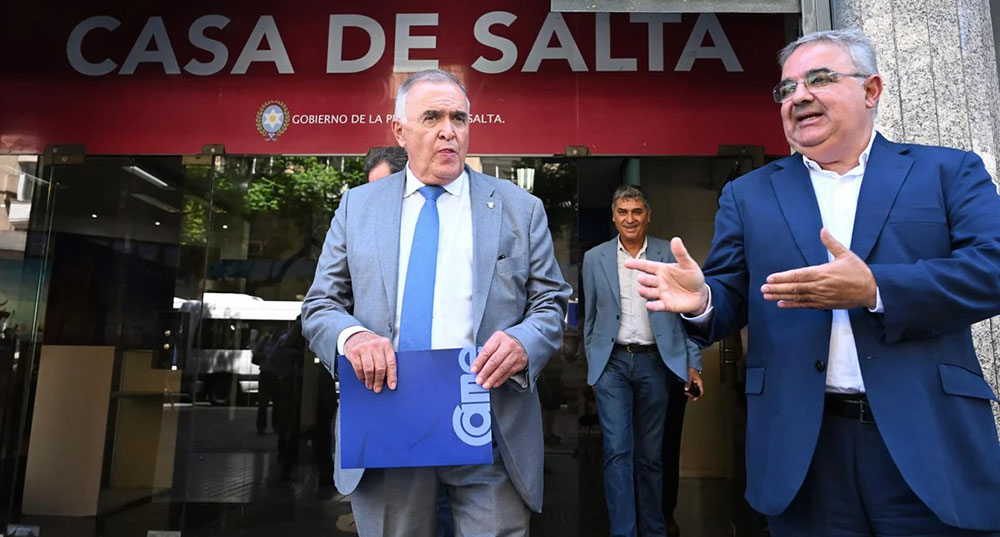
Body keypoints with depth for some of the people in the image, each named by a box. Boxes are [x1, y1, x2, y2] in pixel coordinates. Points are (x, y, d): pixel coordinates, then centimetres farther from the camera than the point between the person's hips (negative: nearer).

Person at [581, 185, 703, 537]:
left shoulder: (670, 255, 2)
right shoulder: (595, 258, 5)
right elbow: (590, 318, 10)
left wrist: (693, 363, -1)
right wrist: (592, 365, 11)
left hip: (654, 361, 0)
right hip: (612, 362, 0)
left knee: (650, 453, 9)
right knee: (618, 451, -4)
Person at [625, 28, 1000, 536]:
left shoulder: (949, 170, 7)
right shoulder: (748, 194, 11)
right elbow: (732, 298, 5)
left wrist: (874, 290, -20)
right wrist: (701, 299, -18)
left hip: (929, 439, -1)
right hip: (802, 445, 1)